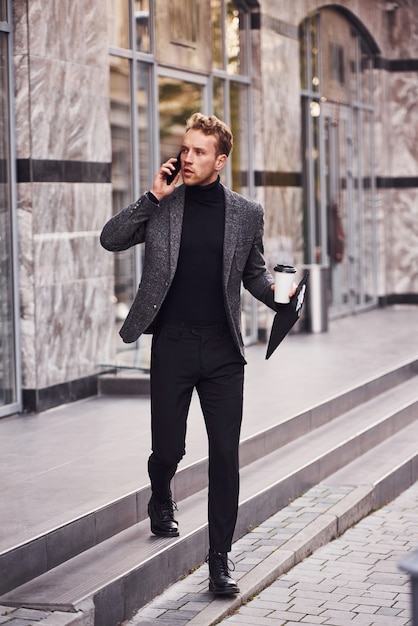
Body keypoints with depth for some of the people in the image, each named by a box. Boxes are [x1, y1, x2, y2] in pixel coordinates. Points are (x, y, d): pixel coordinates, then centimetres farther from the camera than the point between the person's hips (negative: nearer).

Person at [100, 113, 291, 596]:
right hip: (172, 344, 0)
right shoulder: (162, 206, 2)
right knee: (168, 449, 6)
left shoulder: (246, 214, 5)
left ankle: (220, 560, 6)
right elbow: (110, 239, -6)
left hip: (223, 349, 1)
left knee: (225, 454, -3)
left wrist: (276, 294, -5)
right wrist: (153, 198, -12)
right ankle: (161, 502, 42)